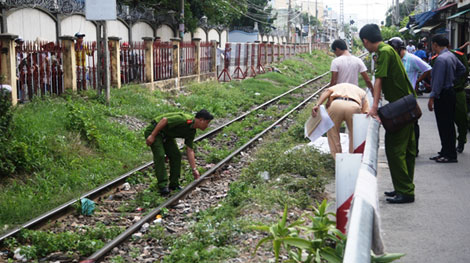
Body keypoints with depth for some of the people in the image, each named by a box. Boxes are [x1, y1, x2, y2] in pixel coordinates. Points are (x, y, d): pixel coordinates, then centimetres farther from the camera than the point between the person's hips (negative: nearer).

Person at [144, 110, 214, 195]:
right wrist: (152, 136, -25)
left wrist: (194, 169, 0)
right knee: (160, 156, -19)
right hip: (154, 130, -9)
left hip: (166, 135, 9)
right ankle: (163, 186, -15)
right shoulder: (184, 120, -29)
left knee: (176, 155, 2)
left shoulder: (191, 132, 0)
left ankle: (174, 184, 11)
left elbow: (190, 150, 2)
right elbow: (164, 120, -29)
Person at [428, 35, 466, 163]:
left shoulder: (440, 59, -20)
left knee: (444, 126, -3)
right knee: (448, 125, 15)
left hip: (442, 95, -10)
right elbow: (462, 69, 22)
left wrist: (432, 97, -19)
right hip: (450, 91, 10)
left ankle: (450, 155, 1)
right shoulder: (451, 55, 9)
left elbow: (438, 80, -22)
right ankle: (445, 152, 24)